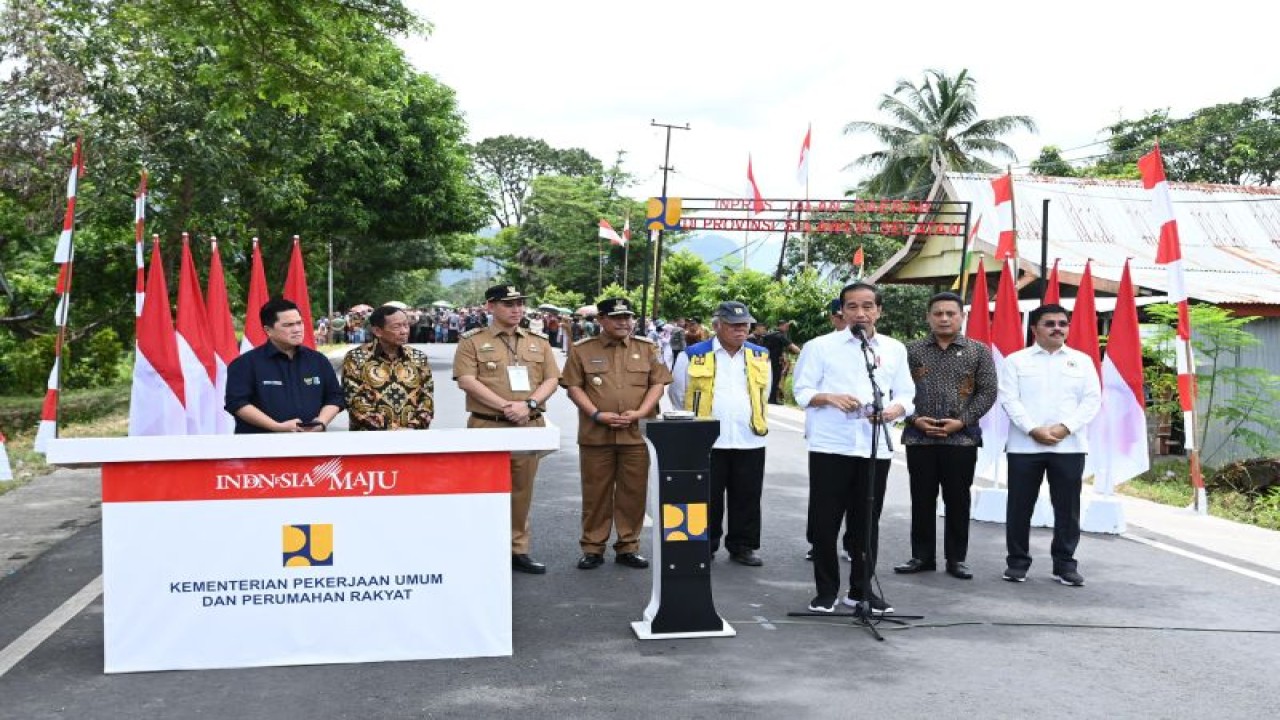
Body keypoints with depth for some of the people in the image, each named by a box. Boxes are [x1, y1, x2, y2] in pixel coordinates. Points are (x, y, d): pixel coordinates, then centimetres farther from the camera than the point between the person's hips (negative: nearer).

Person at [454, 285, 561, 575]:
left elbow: (551, 380, 7)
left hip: (530, 427, 4)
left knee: (522, 491, 9)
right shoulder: (472, 342, 1)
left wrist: (528, 404, -11)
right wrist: (505, 406, -17)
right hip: (487, 427, -4)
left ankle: (518, 550, 18)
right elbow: (467, 380, -10)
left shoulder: (539, 342, 13)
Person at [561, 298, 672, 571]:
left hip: (637, 434, 2)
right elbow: (573, 386, 0)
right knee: (596, 492, 4)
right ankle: (592, 548, 14)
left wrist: (640, 412, -9)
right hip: (595, 435, -1)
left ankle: (628, 547, 17)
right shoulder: (582, 350, 4)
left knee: (633, 492, 5)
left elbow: (658, 384, 6)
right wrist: (597, 415, -12)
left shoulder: (647, 349, 10)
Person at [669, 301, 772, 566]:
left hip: (750, 442, 3)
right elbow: (679, 395, 9)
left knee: (747, 498, 7)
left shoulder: (760, 357, 9)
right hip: (706, 442, -2)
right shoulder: (693, 356, -1)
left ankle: (742, 547, 19)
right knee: (707, 499, 5)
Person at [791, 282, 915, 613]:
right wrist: (831, 398, -18)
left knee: (867, 522, 9)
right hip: (830, 446, -2)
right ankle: (826, 590, 14)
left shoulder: (895, 349, 12)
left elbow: (906, 395, 11)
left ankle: (861, 589, 21)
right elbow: (802, 391, 0)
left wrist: (894, 409, -11)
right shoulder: (820, 346, 2)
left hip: (875, 447, 3)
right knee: (825, 521, 1)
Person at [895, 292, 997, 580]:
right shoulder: (912, 351, 5)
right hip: (919, 438, 1)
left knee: (958, 501, 5)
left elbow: (988, 391, 0)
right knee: (922, 500, 7)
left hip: (962, 438, -1)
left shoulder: (979, 352, 3)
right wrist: (914, 418, -10)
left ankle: (956, 558, 15)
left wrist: (962, 421, -11)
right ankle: (922, 556, 16)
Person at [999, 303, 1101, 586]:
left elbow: (1092, 399, 3)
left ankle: (1065, 563, 15)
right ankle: (1017, 561, 14)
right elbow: (1009, 400, -2)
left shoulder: (1082, 360, 11)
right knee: (1020, 506, 3)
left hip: (1069, 445, 1)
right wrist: (1033, 429, -15)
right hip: (1024, 445, -1)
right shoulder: (1016, 360, 6)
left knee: (1068, 507, 4)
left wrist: (1064, 427, -11)